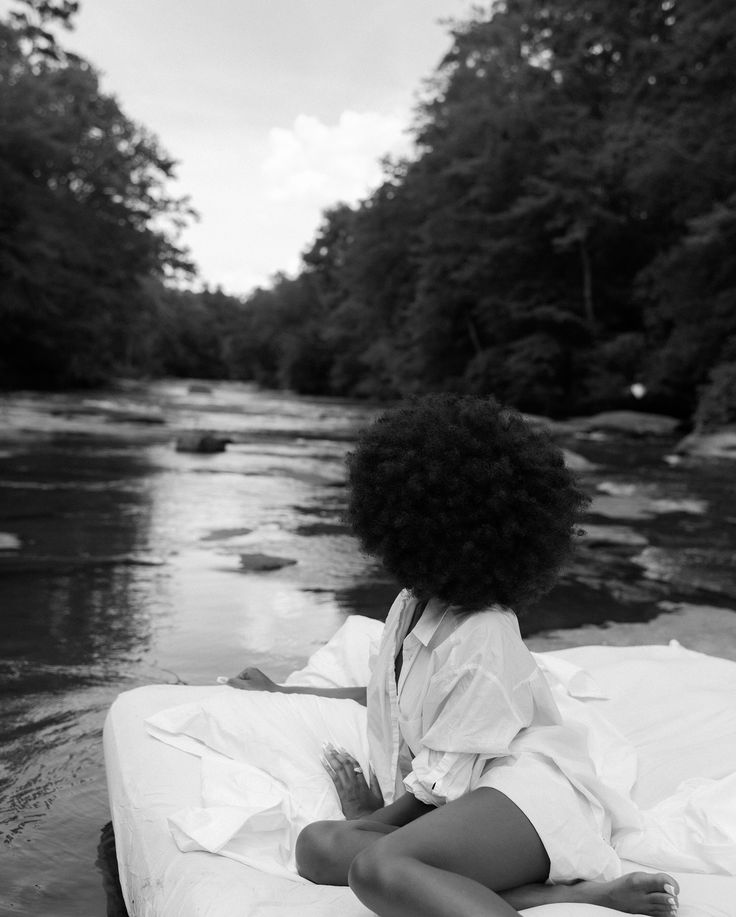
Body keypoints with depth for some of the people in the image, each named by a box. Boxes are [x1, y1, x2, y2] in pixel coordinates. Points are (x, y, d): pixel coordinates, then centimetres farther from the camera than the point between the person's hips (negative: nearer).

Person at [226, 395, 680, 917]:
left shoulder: (480, 638, -15)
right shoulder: (412, 605, 14)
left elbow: (448, 778, -10)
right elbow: (392, 696, 32)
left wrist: (374, 817, 8)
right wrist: (282, 693, 40)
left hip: (529, 788, -9)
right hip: (444, 802, 10)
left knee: (379, 866, -35)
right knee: (318, 845, -20)